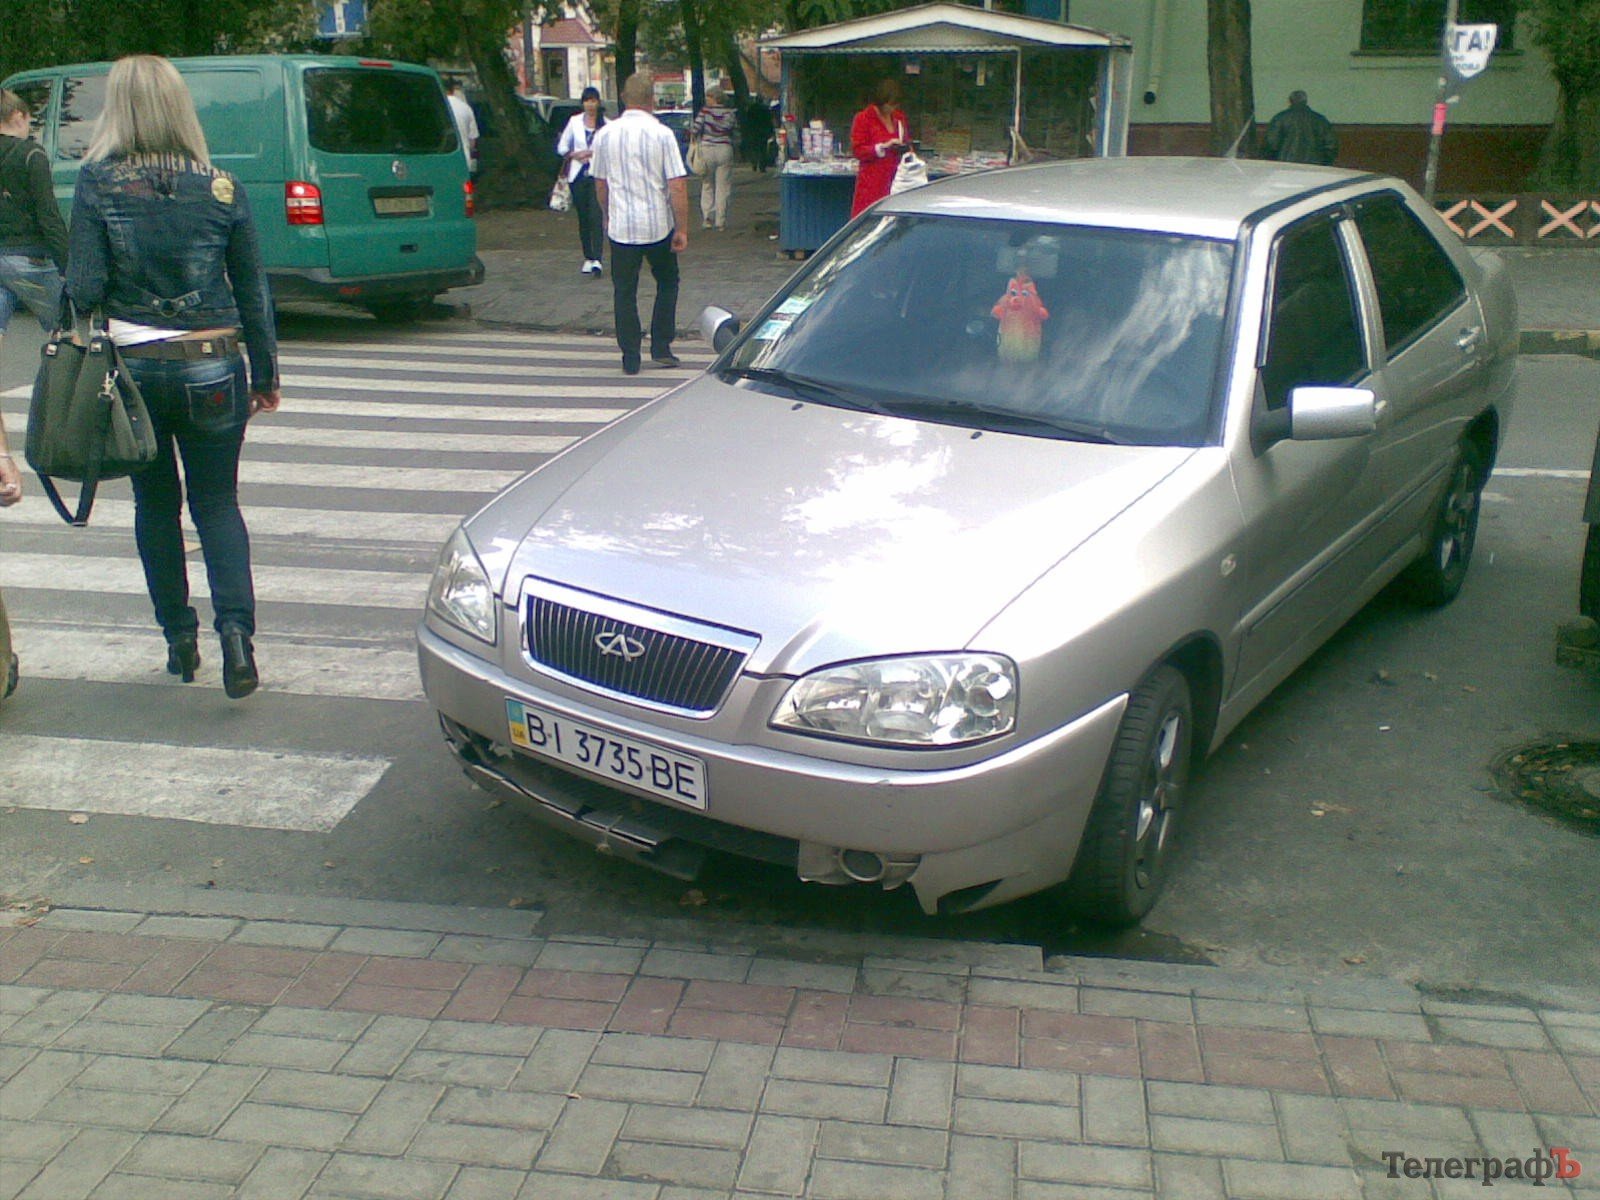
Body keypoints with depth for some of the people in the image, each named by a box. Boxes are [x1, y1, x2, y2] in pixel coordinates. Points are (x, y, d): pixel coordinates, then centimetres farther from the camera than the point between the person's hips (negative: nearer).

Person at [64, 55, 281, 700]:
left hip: (132, 370, 0)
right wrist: (265, 374, 11)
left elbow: (84, 289, -13)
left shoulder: (97, 184, -7)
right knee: (217, 502, 9)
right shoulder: (221, 188, -2)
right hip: (211, 372, 1)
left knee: (155, 503, 16)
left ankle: (180, 637, 21)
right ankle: (235, 627, -11)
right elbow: (253, 292, 2)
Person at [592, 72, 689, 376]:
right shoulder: (662, 134, -8)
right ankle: (661, 347, 15)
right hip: (659, 225, -1)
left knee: (624, 290, 8)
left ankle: (630, 358, 8)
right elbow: (677, 186, -11)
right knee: (667, 282, 18)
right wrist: (682, 229, -4)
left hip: (621, 226, 2)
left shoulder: (605, 134, 2)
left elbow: (600, 183, 12)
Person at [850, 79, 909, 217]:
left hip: (895, 180, 5)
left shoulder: (899, 117, 15)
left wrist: (906, 147, 6)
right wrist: (883, 147, -17)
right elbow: (857, 150, -8)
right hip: (872, 184, -5)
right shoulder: (863, 118, -3)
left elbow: (906, 140, 30)